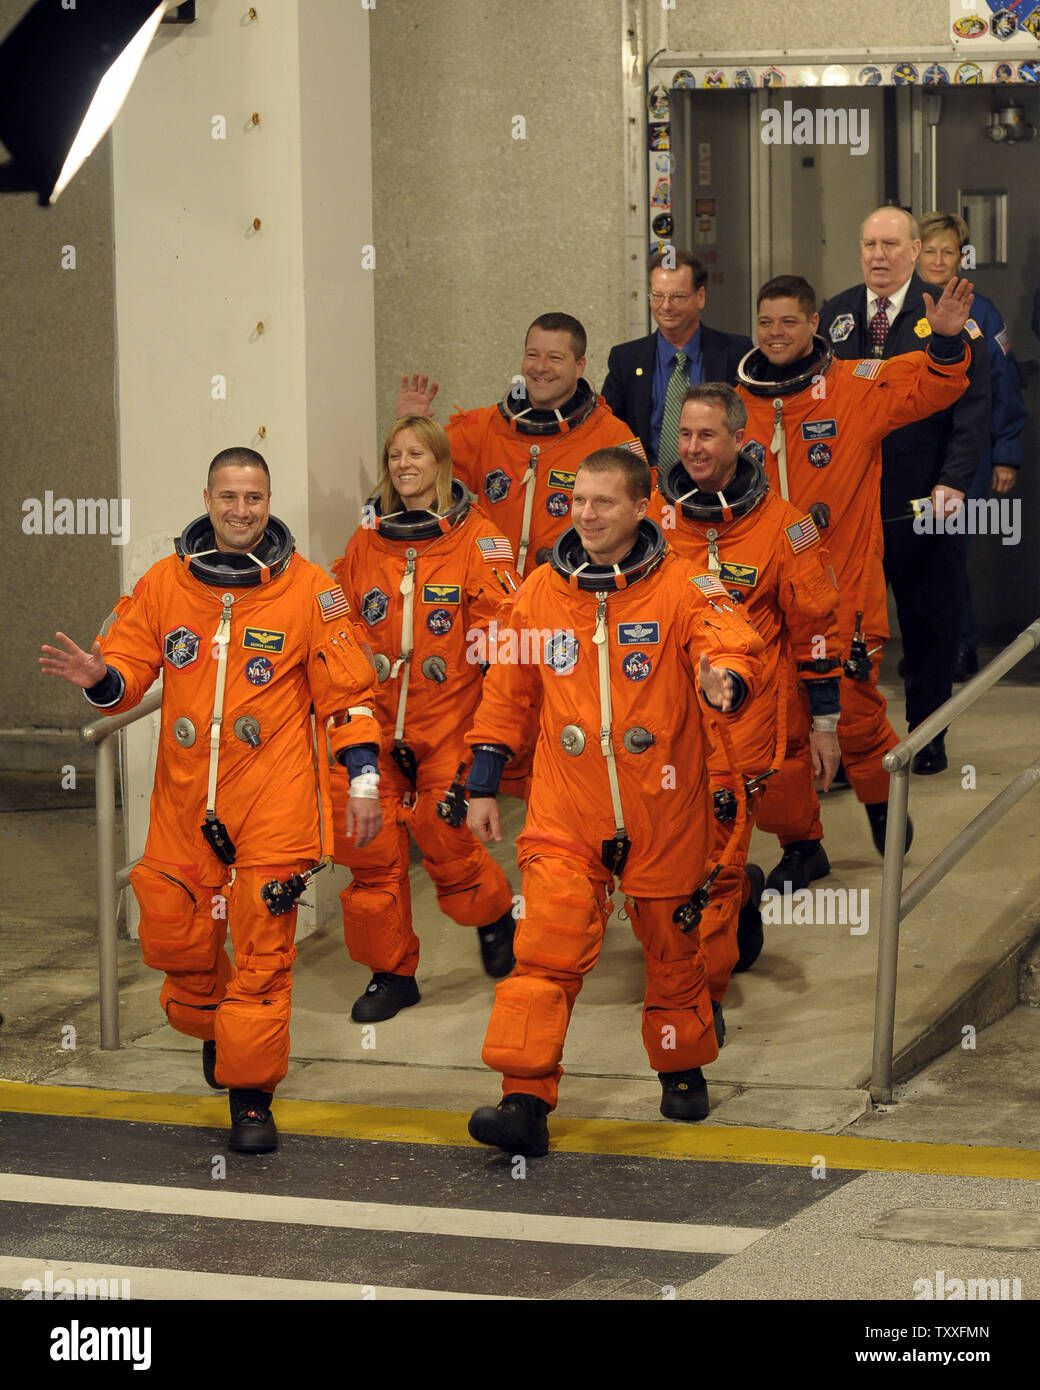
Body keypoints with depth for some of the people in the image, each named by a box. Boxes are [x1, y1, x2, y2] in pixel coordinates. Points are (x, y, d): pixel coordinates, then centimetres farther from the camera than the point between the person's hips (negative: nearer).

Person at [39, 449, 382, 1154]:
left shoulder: (309, 590, -1)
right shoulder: (164, 584, 6)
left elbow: (347, 693, 2)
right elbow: (128, 667, 8)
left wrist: (364, 779, -3)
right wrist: (100, 677, -15)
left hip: (274, 804, -3)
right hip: (184, 800, 3)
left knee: (261, 954, -4)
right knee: (174, 938, 7)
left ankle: (252, 1096, 5)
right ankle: (214, 1025, 38)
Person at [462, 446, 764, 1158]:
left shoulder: (682, 586, -5)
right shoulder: (541, 591, 5)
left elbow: (733, 644, -21)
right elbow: (507, 693, 14)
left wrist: (723, 679, -45)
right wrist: (483, 786, 14)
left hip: (662, 812, -1)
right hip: (565, 813, 1)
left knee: (671, 944, 14)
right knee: (545, 948, -12)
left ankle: (683, 1069, 37)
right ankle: (525, 1101, -15)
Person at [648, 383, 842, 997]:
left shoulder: (780, 525, -7)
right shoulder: (652, 513, 1)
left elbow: (816, 625, 0)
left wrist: (825, 722, 0)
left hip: (741, 715, -4)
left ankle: (701, 992, 4)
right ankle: (743, 892, 37)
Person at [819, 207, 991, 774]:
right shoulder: (834, 316, 9)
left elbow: (972, 408, -5)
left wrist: (952, 482, -16)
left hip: (924, 501, -2)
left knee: (930, 620, 6)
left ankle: (928, 736, 18)